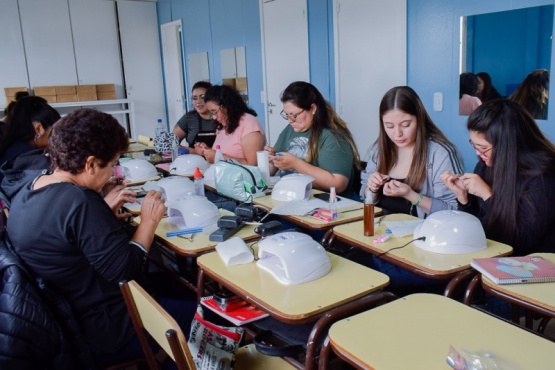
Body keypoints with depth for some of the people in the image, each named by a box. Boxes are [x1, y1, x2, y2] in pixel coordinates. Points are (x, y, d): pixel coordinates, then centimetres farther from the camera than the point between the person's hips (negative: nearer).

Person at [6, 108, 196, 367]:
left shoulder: (25, 195, 1)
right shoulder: (79, 202, -28)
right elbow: (126, 271, -26)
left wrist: (105, 211, 8)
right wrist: (149, 221, -14)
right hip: (101, 330, -10)